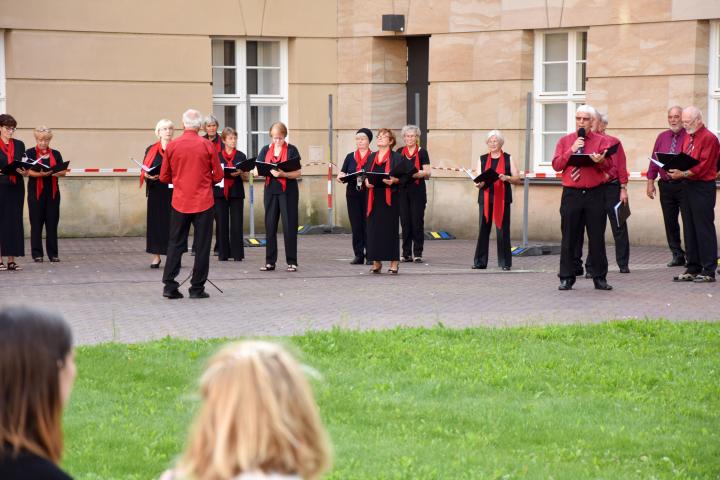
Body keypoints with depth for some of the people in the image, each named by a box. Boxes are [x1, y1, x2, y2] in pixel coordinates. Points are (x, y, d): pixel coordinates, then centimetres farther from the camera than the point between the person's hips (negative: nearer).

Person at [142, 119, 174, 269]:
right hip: (156, 192, 1)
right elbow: (144, 171, 9)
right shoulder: (151, 150, 9)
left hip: (173, 192, -1)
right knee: (156, 221, 0)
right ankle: (156, 256, 4)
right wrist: (148, 176, -12)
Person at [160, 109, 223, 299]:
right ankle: (197, 288, 6)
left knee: (175, 244, 9)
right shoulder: (207, 145, -7)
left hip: (180, 202, 2)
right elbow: (218, 176, -1)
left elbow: (164, 177, 4)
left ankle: (169, 286, 4)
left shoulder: (172, 146, -3)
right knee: (202, 245, 5)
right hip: (203, 202, -2)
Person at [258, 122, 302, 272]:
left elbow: (298, 173, -5)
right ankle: (270, 261, 10)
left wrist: (283, 174, -21)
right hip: (271, 191, 4)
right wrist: (269, 171, -15)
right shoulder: (266, 150, 10)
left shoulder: (291, 150, -1)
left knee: (289, 226, -3)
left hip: (288, 191, -4)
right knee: (270, 226, 4)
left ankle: (292, 262, 2)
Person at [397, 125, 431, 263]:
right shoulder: (399, 152, 12)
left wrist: (415, 173, -19)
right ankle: (406, 253, 7)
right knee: (405, 222, 2)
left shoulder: (422, 152, 2)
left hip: (418, 191, -3)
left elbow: (427, 173, -3)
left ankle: (418, 253, 0)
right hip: (403, 190, 3)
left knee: (417, 222, -4)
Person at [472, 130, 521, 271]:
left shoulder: (508, 159, 7)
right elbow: (478, 181, 7)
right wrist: (480, 183, -16)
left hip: (502, 199, -2)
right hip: (485, 198, 2)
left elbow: (517, 179, 5)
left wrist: (507, 178, -14)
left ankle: (505, 262, 2)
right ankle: (480, 261, 4)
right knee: (483, 229, -1)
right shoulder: (482, 159, 13)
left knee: (502, 230, -3)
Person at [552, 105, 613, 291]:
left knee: (597, 238, 2)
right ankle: (566, 278, 8)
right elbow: (556, 165, 0)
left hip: (595, 194, -1)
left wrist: (600, 161, -28)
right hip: (571, 194, 1)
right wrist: (571, 151, -11)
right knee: (569, 238, 2)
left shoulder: (601, 141, 6)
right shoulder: (565, 141, 10)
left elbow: (608, 165, -6)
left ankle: (600, 278, 9)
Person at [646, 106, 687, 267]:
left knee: (688, 220, -3)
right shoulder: (662, 137, 14)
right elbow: (654, 161, 14)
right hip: (666, 185, 5)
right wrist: (651, 181, 8)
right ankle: (677, 255, 14)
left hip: (684, 185, -5)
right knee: (670, 222, 6)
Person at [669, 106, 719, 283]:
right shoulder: (688, 138, 15)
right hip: (687, 187, 8)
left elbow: (703, 167, -16)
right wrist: (676, 170, -2)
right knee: (689, 229, 11)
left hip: (702, 188, -8)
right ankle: (692, 269, 17)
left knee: (704, 229, -6)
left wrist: (683, 174, -19)